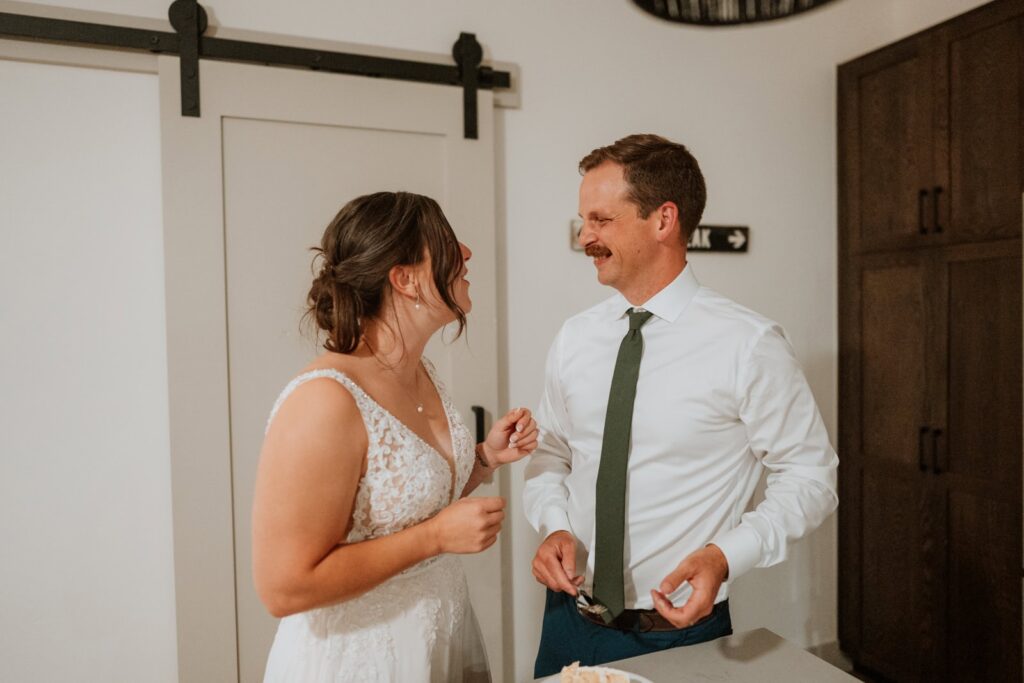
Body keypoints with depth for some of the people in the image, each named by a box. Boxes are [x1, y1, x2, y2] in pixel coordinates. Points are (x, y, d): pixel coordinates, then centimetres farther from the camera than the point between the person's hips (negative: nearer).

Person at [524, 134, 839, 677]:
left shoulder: (747, 345, -16)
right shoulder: (574, 338, -3)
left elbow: (810, 477, -8)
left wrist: (725, 555, -20)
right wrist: (554, 526, -10)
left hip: (679, 632, -3)